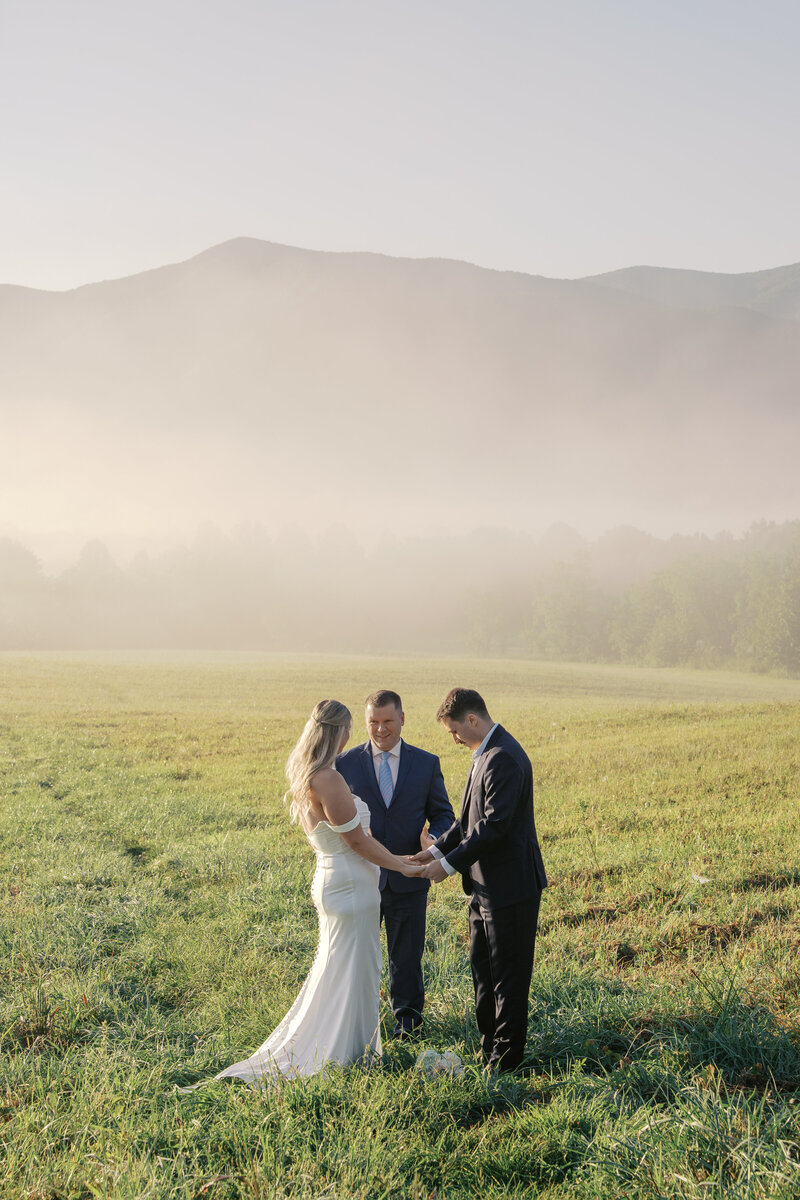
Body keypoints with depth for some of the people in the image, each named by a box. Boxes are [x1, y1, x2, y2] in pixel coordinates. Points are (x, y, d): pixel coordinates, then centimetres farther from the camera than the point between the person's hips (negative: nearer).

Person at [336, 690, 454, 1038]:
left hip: (408, 879, 0)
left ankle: (407, 1015, 34)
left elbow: (443, 814, 4)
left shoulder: (426, 763, 1)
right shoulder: (345, 763, -2)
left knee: (406, 955, 14)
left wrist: (434, 836, -18)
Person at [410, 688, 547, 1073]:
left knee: (508, 975, 2)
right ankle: (489, 1044, 31)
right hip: (486, 885, 11)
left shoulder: (503, 758, -21)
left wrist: (449, 864, -19)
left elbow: (495, 825, -25)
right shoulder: (485, 754, 12)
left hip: (509, 884, -11)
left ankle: (506, 1056, 13)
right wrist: (437, 849, 7)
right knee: (482, 966, 19)